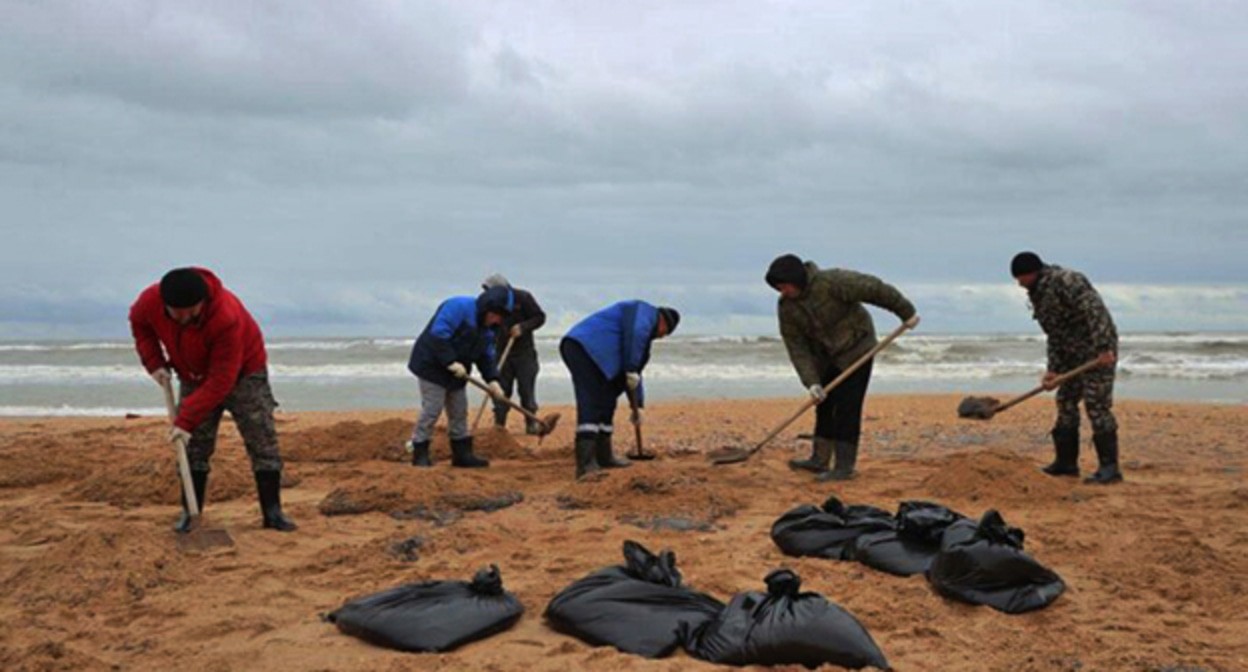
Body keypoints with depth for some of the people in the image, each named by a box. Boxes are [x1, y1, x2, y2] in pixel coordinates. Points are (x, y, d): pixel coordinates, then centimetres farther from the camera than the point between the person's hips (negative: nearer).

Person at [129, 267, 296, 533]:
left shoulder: (228, 318, -40)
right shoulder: (151, 301, -25)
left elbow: (221, 381, -36)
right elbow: (139, 322, 3)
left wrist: (186, 420, -36)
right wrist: (154, 362, -9)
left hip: (242, 372, -4)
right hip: (194, 377, 4)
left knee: (262, 441, -9)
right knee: (194, 446, 0)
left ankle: (272, 513, -5)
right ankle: (189, 513, 10)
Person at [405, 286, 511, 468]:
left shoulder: (487, 329, 8)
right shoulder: (459, 307, -21)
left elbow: (486, 356, 9)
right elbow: (438, 334, -29)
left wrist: (492, 380, -6)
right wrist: (451, 362, -31)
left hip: (455, 373, 9)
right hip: (432, 366, -9)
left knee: (459, 412, 11)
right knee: (432, 410, -8)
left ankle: (462, 454, 20)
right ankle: (419, 454, 3)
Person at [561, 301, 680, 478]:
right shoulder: (646, 311, 6)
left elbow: (633, 369, 37)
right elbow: (635, 333, -16)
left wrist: (638, 406, 37)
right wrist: (632, 372, -12)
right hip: (586, 347, -10)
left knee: (605, 402, 15)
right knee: (591, 405, -16)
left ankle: (604, 457, 22)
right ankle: (585, 464, -23)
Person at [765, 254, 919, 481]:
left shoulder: (831, 282, -27)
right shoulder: (786, 308, -9)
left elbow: (874, 289, -22)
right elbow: (796, 347, -10)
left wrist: (906, 311, -14)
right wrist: (811, 382, -19)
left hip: (855, 349, -6)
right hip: (827, 357, 6)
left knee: (846, 408, -9)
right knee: (824, 405, 12)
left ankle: (844, 467, -5)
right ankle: (819, 460, 23)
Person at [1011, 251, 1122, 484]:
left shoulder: (1064, 280, -17)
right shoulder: (1037, 295, 12)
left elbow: (1094, 312, -26)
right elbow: (1054, 336, 14)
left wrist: (1103, 348, -32)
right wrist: (1053, 370, 6)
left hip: (1099, 351, -10)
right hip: (1073, 353, 10)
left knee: (1097, 405, -11)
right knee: (1066, 403, 11)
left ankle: (1109, 467, -7)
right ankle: (1066, 462, 19)